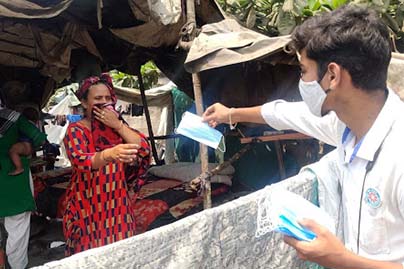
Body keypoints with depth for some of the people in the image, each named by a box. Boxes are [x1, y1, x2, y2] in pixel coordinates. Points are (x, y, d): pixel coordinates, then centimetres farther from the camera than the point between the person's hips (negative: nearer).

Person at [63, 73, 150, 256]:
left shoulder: (117, 127, 6)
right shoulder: (76, 130, -10)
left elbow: (144, 149, -6)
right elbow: (81, 161, -30)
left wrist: (118, 125, -15)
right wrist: (110, 154, -50)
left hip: (117, 204, 4)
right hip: (87, 207, -4)